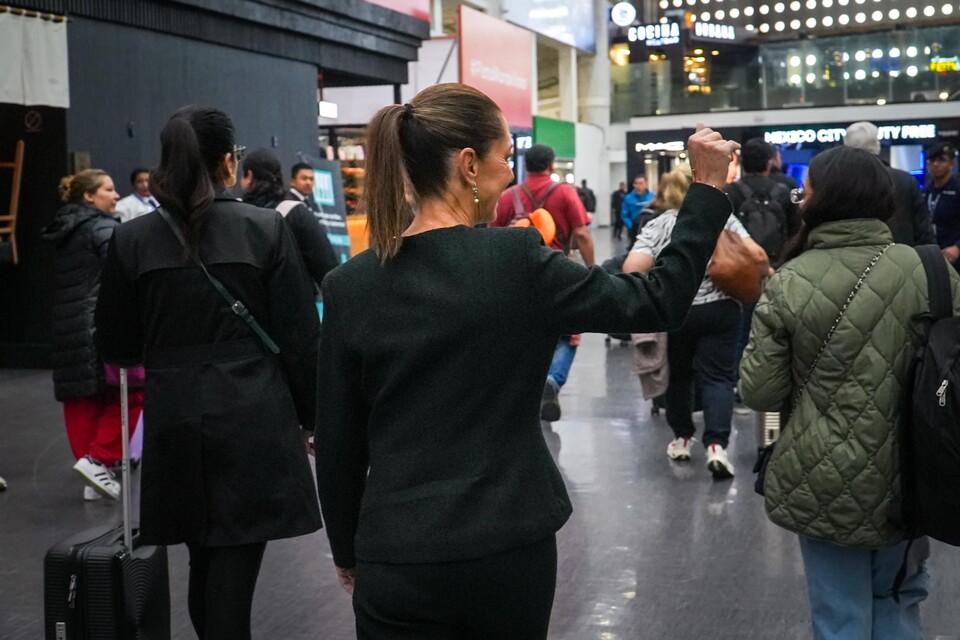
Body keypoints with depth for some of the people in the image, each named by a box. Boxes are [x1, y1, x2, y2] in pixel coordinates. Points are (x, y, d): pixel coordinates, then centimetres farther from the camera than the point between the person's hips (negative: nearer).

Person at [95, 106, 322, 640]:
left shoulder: (132, 239, 1)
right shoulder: (267, 229, -5)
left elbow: (118, 345, 8)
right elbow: (300, 336, -4)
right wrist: (309, 416, 6)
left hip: (176, 421, 3)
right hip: (254, 419, -3)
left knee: (203, 564, 18)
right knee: (234, 570, 0)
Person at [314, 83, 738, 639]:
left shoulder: (349, 285, -6)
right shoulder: (518, 261, -14)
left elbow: (338, 443, 0)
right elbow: (658, 303, -5)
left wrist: (347, 550, 13)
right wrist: (708, 187, 1)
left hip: (397, 560, 1)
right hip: (511, 546, 0)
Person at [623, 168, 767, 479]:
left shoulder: (657, 225, 0)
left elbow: (632, 270, -14)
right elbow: (754, 254, -8)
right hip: (719, 308, 0)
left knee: (678, 374, 18)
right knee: (717, 376, 2)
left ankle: (682, 438, 28)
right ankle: (716, 444, -13)